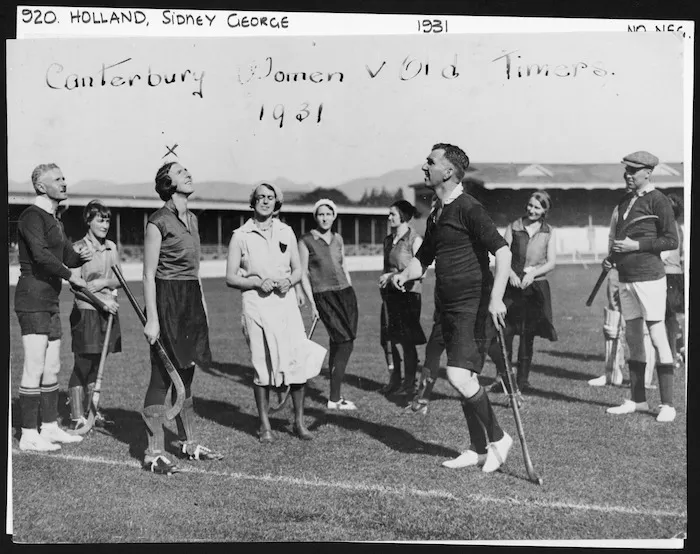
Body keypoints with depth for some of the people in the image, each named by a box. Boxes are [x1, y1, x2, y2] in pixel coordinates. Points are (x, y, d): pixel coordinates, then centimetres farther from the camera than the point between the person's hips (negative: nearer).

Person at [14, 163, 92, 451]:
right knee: (34, 369, -7)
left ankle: (50, 427, 21)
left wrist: (80, 256, 2)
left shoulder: (54, 221, 19)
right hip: (32, 300, -9)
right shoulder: (32, 216, -11)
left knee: (52, 368, 12)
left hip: (50, 302, 9)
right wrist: (71, 276, -19)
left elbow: (66, 256, 23)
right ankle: (29, 435, -1)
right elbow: (41, 255, -25)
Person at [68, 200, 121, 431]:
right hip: (85, 311, -5)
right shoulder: (79, 248, -7)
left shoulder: (111, 247, 10)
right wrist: (102, 301, -18)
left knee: (96, 364, 12)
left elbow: (119, 279, 11)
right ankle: (77, 416, 2)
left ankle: (93, 411, 19)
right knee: (82, 364, -4)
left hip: (107, 311, 6)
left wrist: (104, 282, -10)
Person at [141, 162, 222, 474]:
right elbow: (149, 274, -13)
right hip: (167, 300, -8)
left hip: (192, 300, 8)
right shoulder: (158, 222, -10)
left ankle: (188, 443, 24)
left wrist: (203, 307, 17)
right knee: (162, 376, -5)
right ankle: (154, 453, 2)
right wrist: (151, 318, -18)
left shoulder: (192, 219, 13)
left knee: (185, 374, 14)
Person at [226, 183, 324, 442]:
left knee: (298, 362, -5)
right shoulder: (241, 235, 3)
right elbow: (230, 278, 3)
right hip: (256, 303, -2)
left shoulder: (286, 232, 13)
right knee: (262, 364, 0)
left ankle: (299, 422, 10)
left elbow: (298, 269, 16)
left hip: (286, 301, 2)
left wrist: (288, 281, -6)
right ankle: (264, 425, 14)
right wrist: (257, 282, -12)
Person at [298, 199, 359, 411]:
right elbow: (303, 274, -3)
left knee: (338, 343, 7)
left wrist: (350, 294, 19)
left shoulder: (338, 238, 14)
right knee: (344, 341, -14)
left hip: (346, 292, 6)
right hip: (323, 296, -5)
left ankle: (335, 394, 18)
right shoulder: (306, 241, -3)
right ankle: (334, 399, -9)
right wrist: (311, 303, -8)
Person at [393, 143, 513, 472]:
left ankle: (498, 438, 3)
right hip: (449, 308, 9)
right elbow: (423, 258, 23)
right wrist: (405, 274, 2)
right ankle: (479, 449, 21)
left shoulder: (468, 208, -12)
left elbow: (502, 251, -19)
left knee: (459, 376, -16)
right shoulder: (437, 216, 15)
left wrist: (496, 298, -28)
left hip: (474, 306, -9)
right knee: (466, 380, 11)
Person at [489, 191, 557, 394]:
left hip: (536, 286, 1)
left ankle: (522, 379, 14)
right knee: (505, 331, -9)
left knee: (528, 335, 4)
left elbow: (551, 262, 4)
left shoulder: (548, 232, 9)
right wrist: (510, 273, -16)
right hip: (512, 285, 0)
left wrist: (533, 273, -13)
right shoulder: (513, 227, 7)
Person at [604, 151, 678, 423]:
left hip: (649, 277, -8)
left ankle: (667, 404, 0)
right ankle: (637, 400, 19)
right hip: (626, 278, 8)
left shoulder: (657, 200, -6)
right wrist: (612, 257, 8)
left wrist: (637, 245, -16)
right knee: (632, 338, 11)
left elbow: (671, 240, -9)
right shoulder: (624, 201, 16)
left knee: (657, 337, -5)